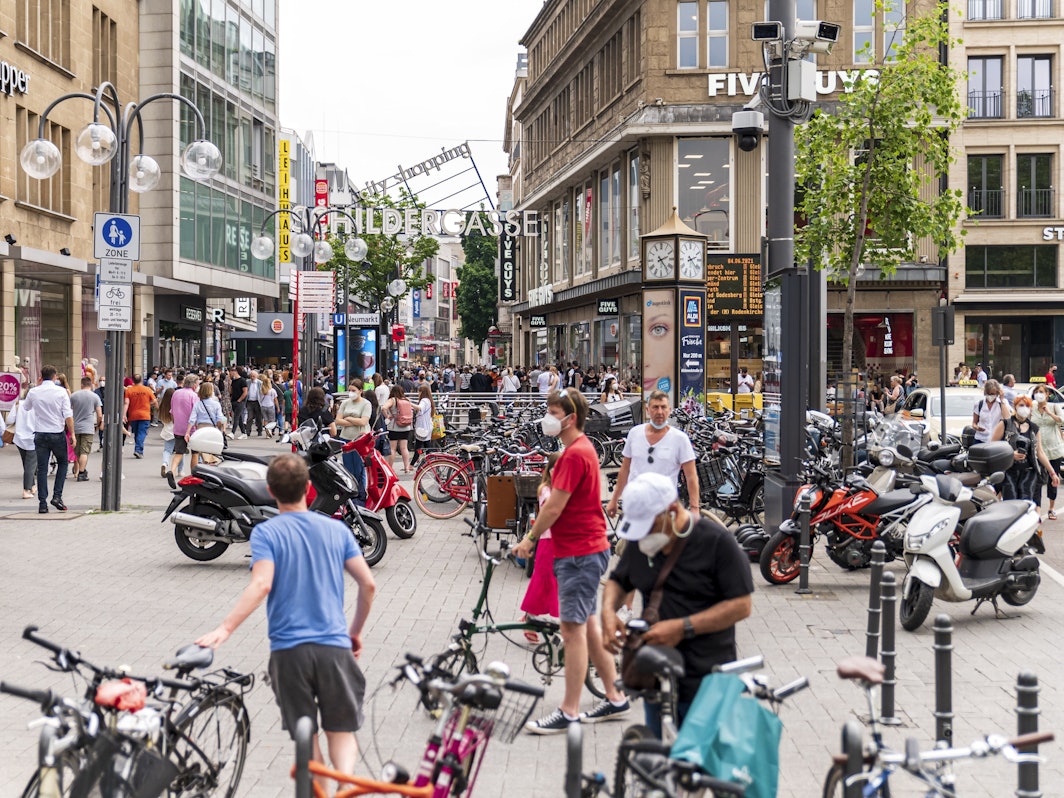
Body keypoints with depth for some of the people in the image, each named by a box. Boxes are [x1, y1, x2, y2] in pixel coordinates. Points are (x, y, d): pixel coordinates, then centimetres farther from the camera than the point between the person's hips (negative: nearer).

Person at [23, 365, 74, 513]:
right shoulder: (61, 392, -6)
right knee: (62, 463, 16)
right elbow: (68, 415, -10)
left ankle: (43, 503, 3)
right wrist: (72, 433, -2)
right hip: (58, 434, -2)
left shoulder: (33, 392, 0)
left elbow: (26, 407, 21)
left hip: (40, 434, 2)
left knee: (42, 468, 6)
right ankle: (57, 496, 3)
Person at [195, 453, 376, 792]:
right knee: (342, 732, 10)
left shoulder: (266, 533, -3)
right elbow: (368, 584, 3)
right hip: (334, 646, 2)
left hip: (288, 649, -1)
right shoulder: (336, 529, 6)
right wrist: (356, 632, 17)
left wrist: (224, 629, -22)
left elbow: (261, 585, -20)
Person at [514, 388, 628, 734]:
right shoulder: (582, 448, 15)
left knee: (573, 629, -7)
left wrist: (529, 539, -7)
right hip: (587, 549, 11)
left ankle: (569, 712, -3)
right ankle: (615, 698, 22)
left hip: (579, 553, -11)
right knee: (587, 625, 16)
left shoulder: (575, 454, -18)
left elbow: (554, 506, -19)